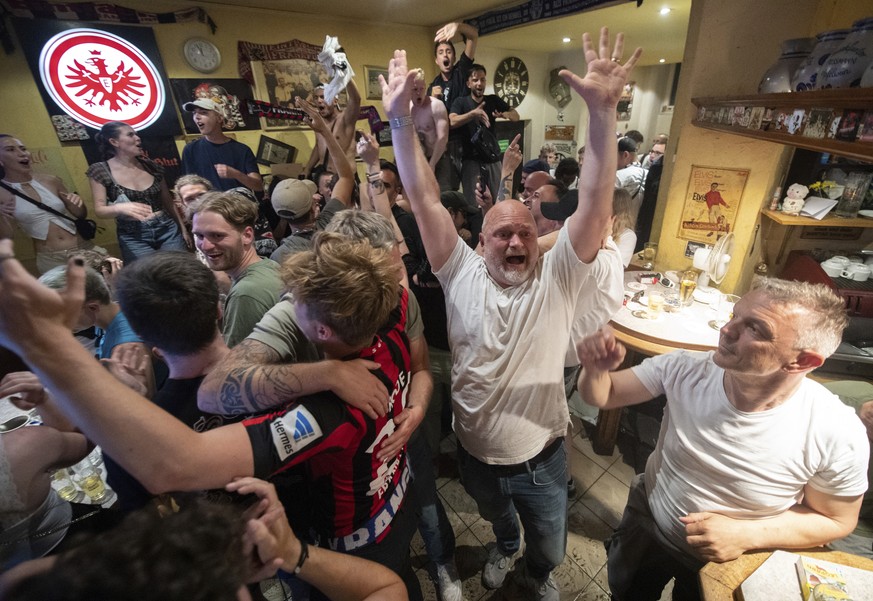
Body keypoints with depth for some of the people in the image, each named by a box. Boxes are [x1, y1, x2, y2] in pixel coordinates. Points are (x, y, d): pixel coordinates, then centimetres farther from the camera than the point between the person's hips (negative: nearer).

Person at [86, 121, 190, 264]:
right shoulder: (100, 171, -1)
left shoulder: (150, 165, 7)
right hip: (133, 237, -2)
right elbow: (99, 210, -6)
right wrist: (120, 208, -27)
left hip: (168, 230, 3)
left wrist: (183, 229, 14)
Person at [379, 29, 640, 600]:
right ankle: (505, 546, 69)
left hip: (541, 459, 0)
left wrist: (603, 111, -35)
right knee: (496, 517, 34)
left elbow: (595, 203, -26)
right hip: (475, 453, 1)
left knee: (550, 547, 27)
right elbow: (426, 200, -20)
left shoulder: (558, 278, -16)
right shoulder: (463, 274, -15)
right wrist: (400, 119, -25)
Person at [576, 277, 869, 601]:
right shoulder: (684, 369, -25)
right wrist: (596, 369, -40)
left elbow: (836, 520, -10)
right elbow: (603, 396, -17)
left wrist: (746, 535, -24)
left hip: (731, 563, -1)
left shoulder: (837, 435, -27)